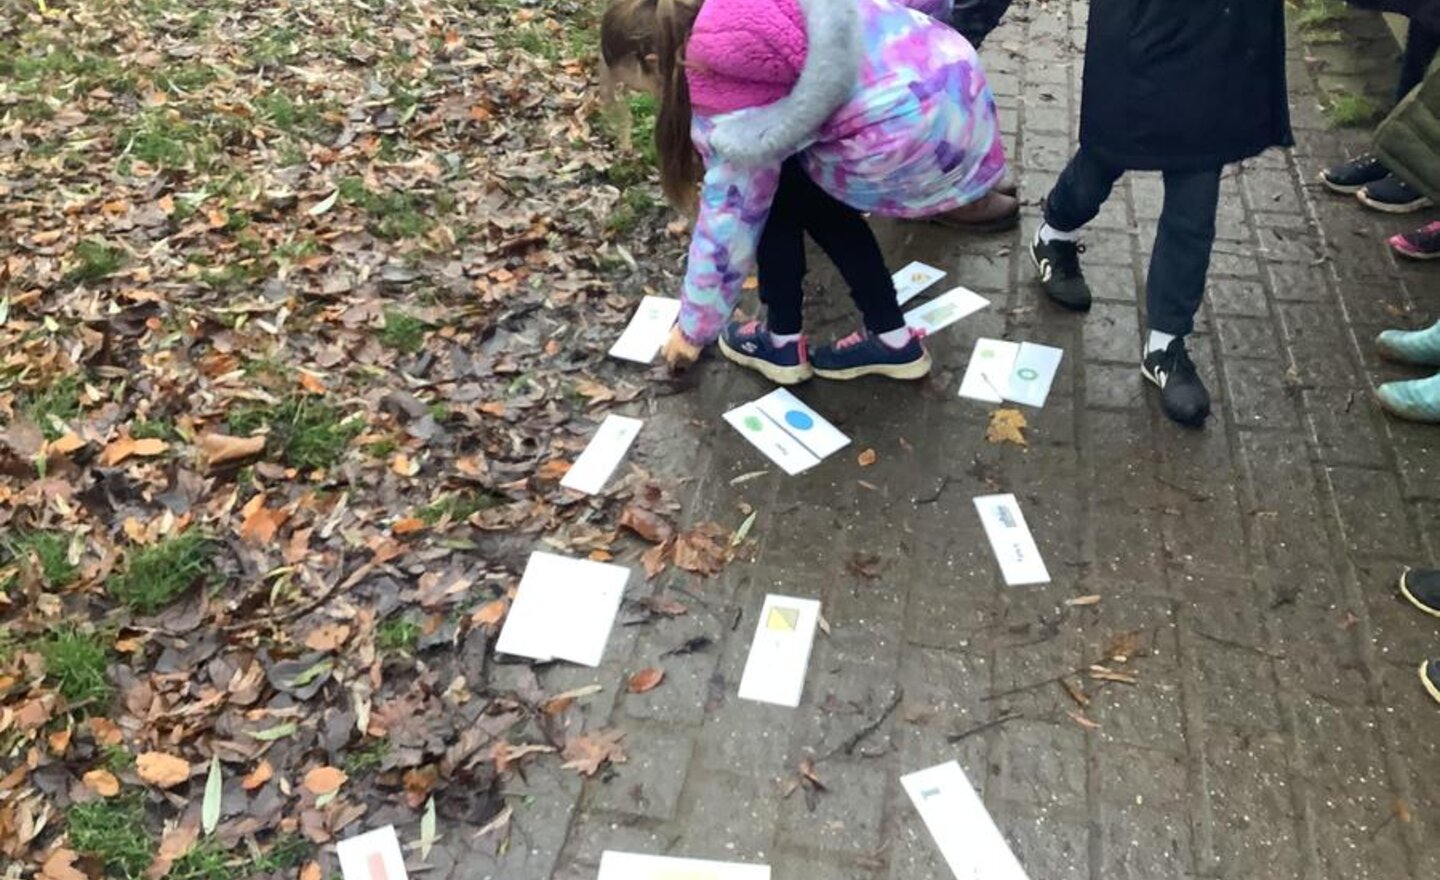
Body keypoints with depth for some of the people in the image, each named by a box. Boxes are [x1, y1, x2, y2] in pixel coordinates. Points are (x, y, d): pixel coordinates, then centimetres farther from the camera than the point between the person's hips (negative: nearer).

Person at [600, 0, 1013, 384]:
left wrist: (693, 330, 17)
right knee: (812, 189, 24)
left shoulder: (723, 99, -5)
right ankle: (891, 337, 26)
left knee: (770, 191, 12)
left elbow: (729, 218, 4)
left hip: (908, 141, -8)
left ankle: (783, 340, 21)